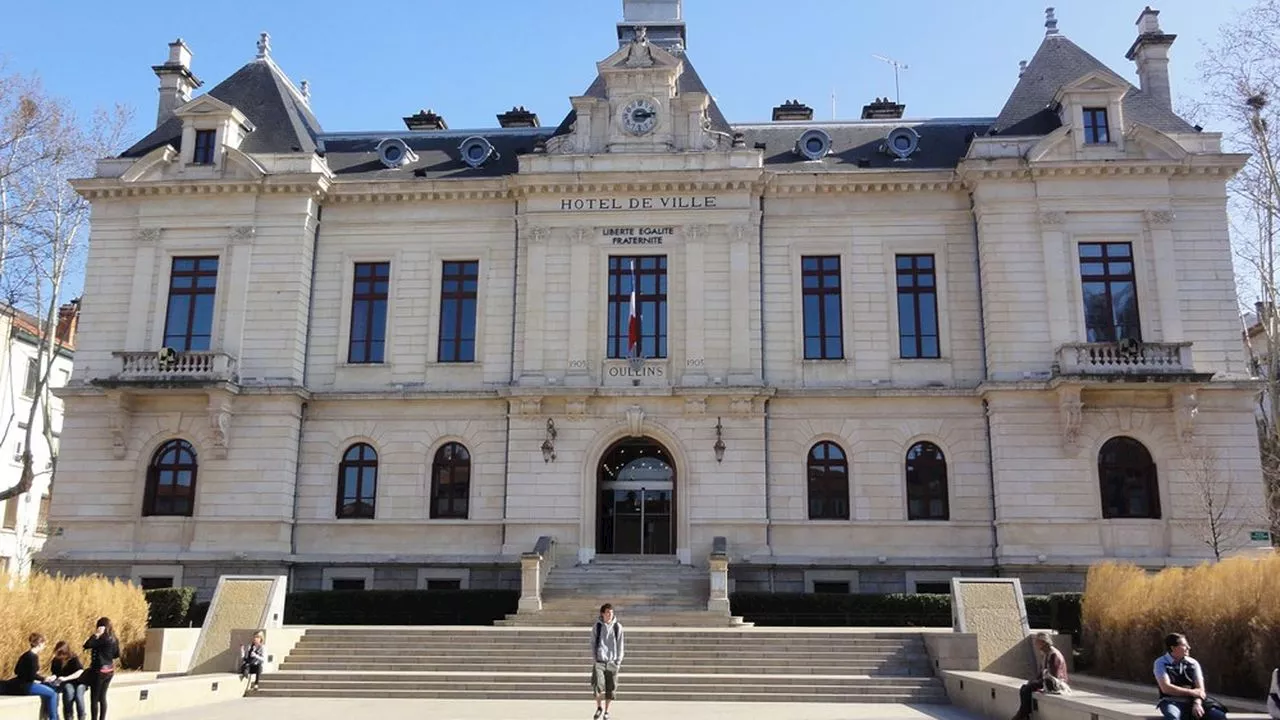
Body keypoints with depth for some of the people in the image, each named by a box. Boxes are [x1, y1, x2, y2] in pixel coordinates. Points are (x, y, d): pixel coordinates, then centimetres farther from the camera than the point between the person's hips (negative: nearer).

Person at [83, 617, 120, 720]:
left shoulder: (103, 638, -17)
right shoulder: (114, 639, 7)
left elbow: (86, 645, -23)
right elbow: (117, 654, 17)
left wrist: (95, 634, -16)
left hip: (99, 671, -8)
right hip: (109, 670, 8)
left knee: (94, 699, 0)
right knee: (102, 697, 15)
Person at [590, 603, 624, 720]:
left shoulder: (617, 627, 3)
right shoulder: (597, 626, 2)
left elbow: (620, 645, 6)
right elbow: (593, 643, 6)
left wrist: (618, 661, 0)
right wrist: (594, 659, -3)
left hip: (612, 662, 1)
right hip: (599, 661, -1)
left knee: (610, 688, 3)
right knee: (598, 684, -15)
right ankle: (599, 707, 9)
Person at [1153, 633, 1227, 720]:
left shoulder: (1193, 663, 8)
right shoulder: (1161, 663, -3)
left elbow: (1200, 688, 0)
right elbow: (1166, 688, -13)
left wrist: (1197, 703, -20)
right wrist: (1191, 692, -11)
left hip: (1192, 702, 4)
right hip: (1172, 702, -4)